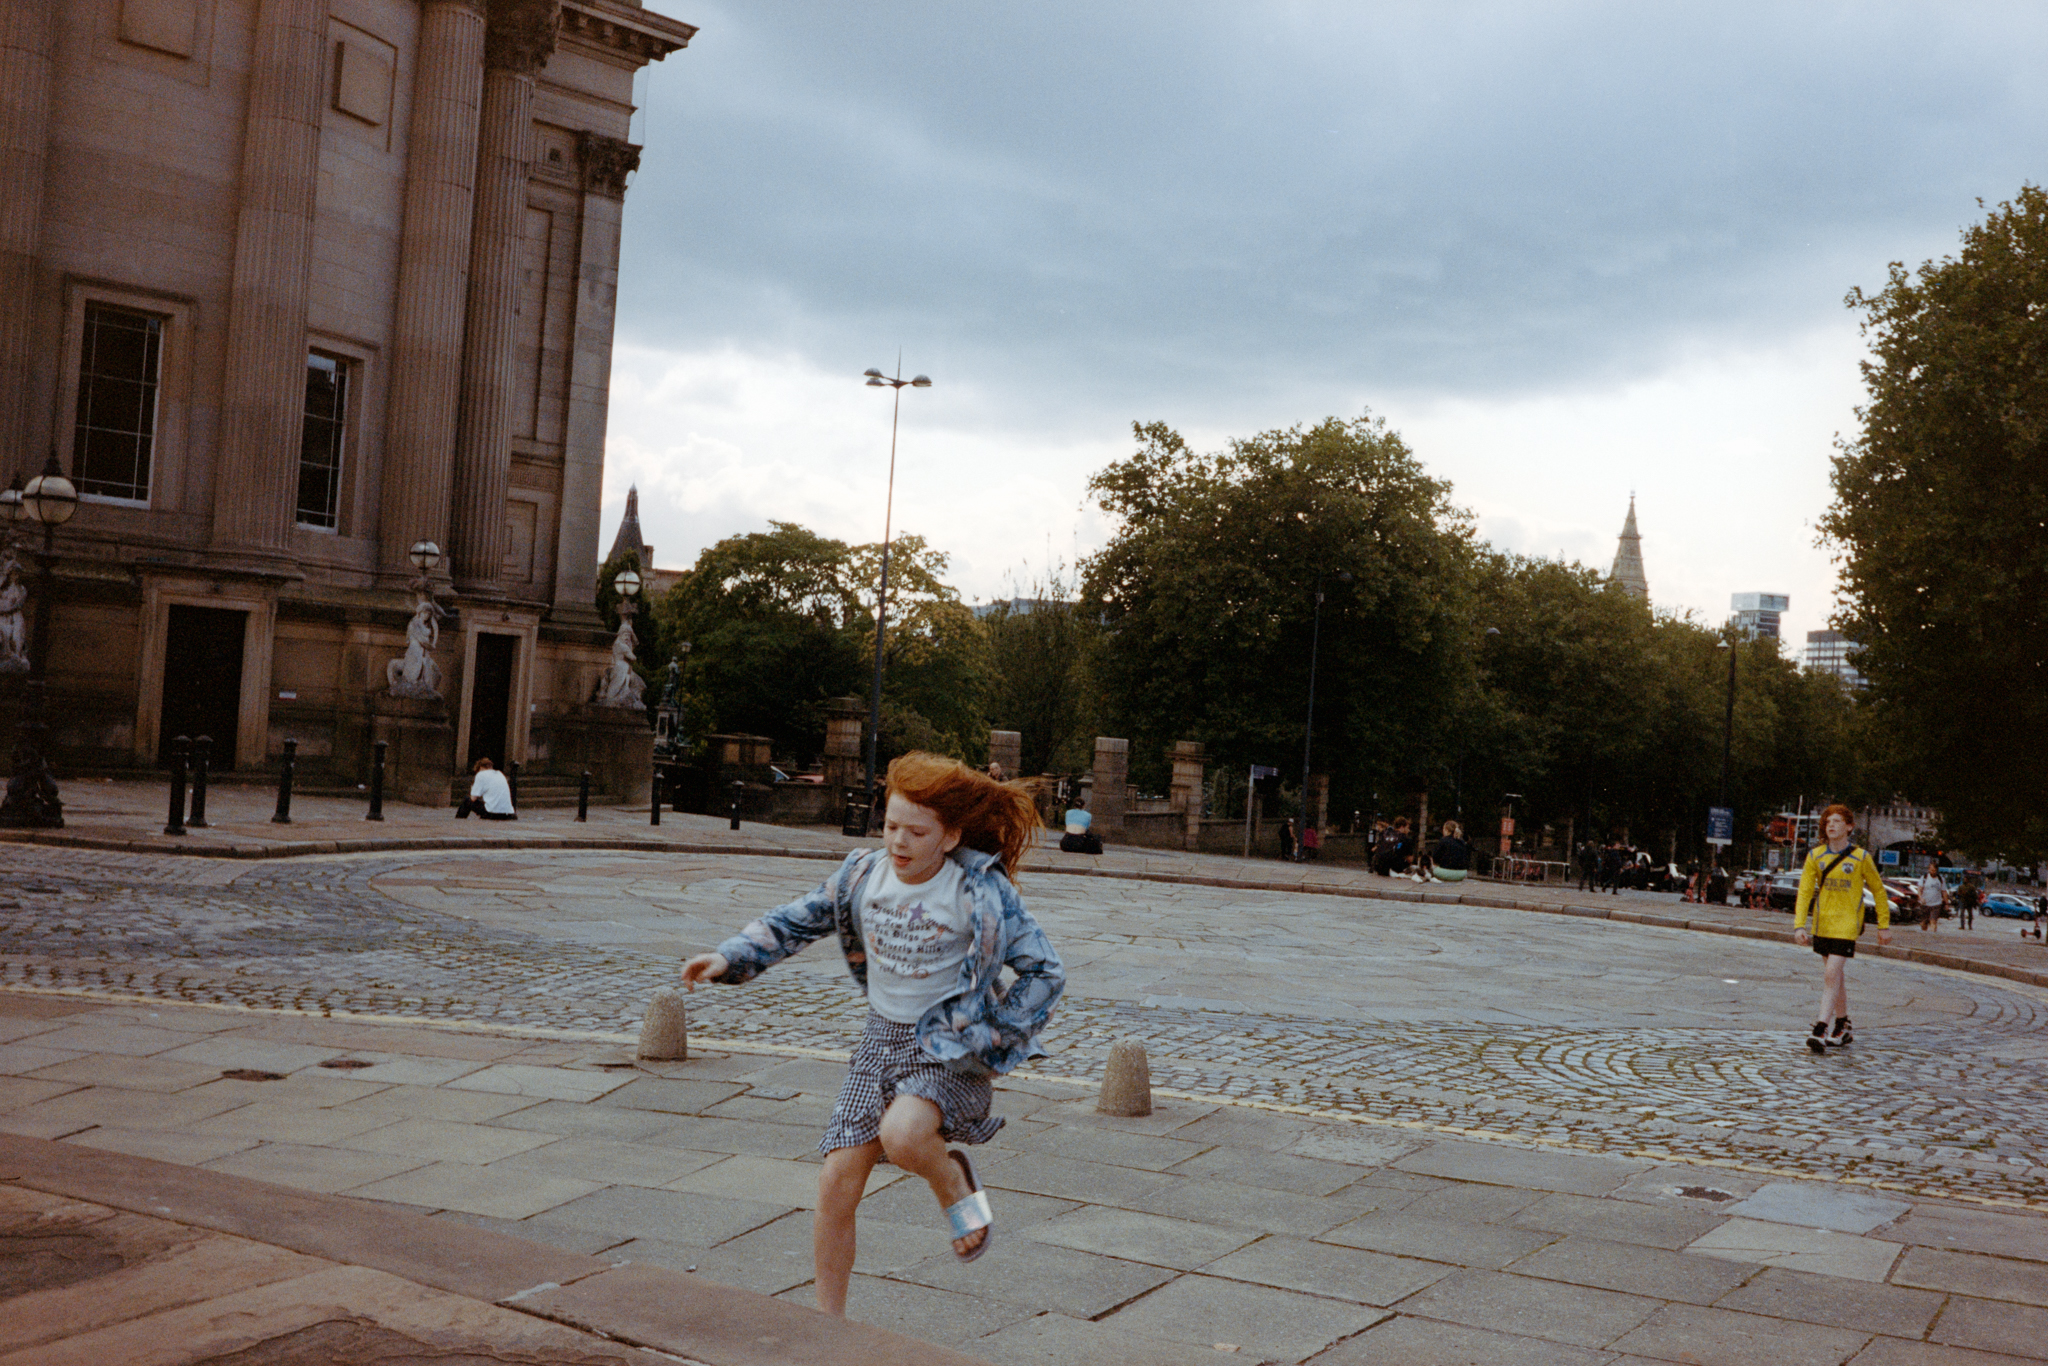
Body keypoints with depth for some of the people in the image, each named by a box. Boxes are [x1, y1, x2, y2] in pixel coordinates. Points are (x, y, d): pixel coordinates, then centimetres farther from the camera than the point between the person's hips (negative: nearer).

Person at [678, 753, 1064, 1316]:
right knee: (837, 1182, -2)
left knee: (902, 1136, -34)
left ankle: (954, 1183, 2)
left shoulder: (983, 893, -17)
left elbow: (1045, 972, -10)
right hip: (883, 1037, 5)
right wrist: (728, 958, -8)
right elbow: (794, 922, 7)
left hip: (952, 1046, -5)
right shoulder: (864, 874, -4)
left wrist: (985, 1040, -12)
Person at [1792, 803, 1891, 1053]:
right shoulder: (1815, 856, 2)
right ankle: (1842, 1028, 25)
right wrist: (1799, 926, -10)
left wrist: (1884, 926, 8)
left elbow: (1878, 891, 7)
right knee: (1836, 976, 14)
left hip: (1846, 925, -4)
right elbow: (1804, 892, -1)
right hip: (1822, 924, 4)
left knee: (1831, 975, -13)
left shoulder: (1861, 857, -4)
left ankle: (1821, 1030, -15)